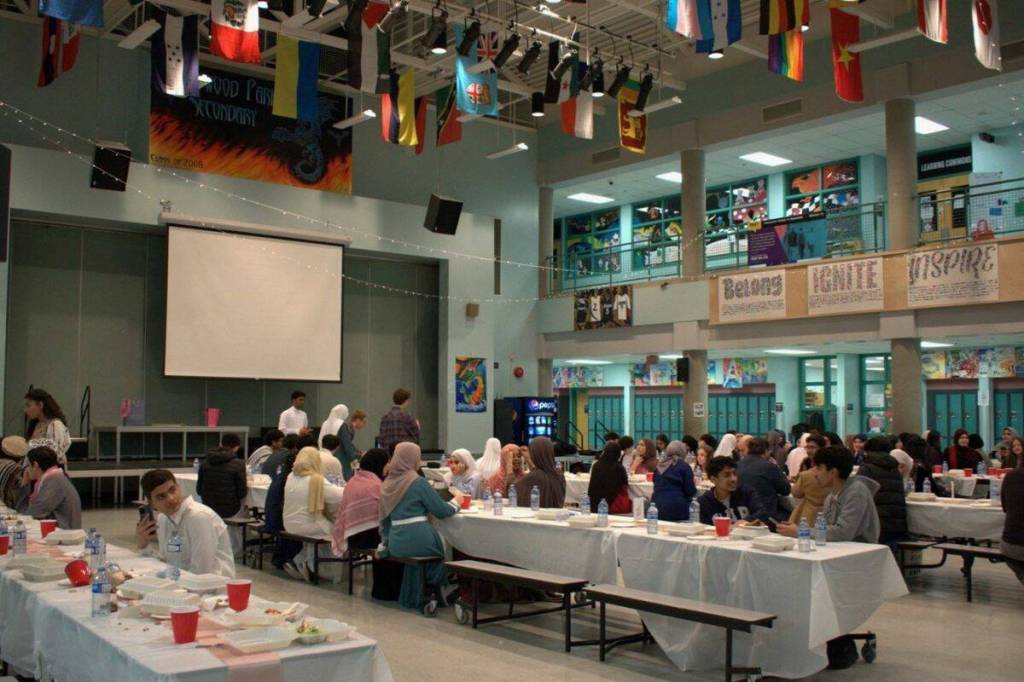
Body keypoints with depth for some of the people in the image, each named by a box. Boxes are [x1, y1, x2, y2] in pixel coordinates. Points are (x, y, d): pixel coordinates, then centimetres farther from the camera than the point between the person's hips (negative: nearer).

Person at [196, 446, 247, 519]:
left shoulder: (204, 463, -4)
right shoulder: (238, 464, -16)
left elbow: (199, 491, 1)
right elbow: (241, 493, -13)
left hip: (209, 510, 4)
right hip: (229, 511, -4)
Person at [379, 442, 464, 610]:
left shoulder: (388, 483, 8)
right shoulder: (418, 482, -10)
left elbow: (385, 518, 18)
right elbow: (441, 511, -6)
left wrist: (385, 542, 29)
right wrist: (456, 501, 13)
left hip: (396, 544, 6)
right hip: (418, 539, -6)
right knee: (445, 545, 22)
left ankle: (411, 598, 32)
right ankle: (436, 588, 32)